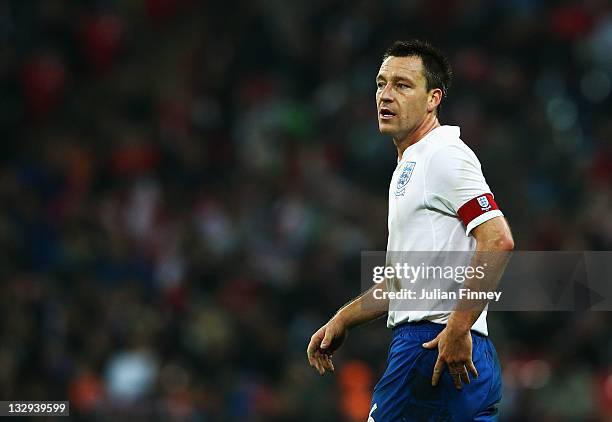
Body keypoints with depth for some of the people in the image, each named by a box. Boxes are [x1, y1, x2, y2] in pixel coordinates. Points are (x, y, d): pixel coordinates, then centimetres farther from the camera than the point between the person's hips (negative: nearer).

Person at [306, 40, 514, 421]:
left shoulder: (444, 156, -9)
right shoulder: (409, 166, 23)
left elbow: (498, 240, -20)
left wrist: (458, 328, -23)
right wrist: (343, 320, 25)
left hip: (435, 349, -10)